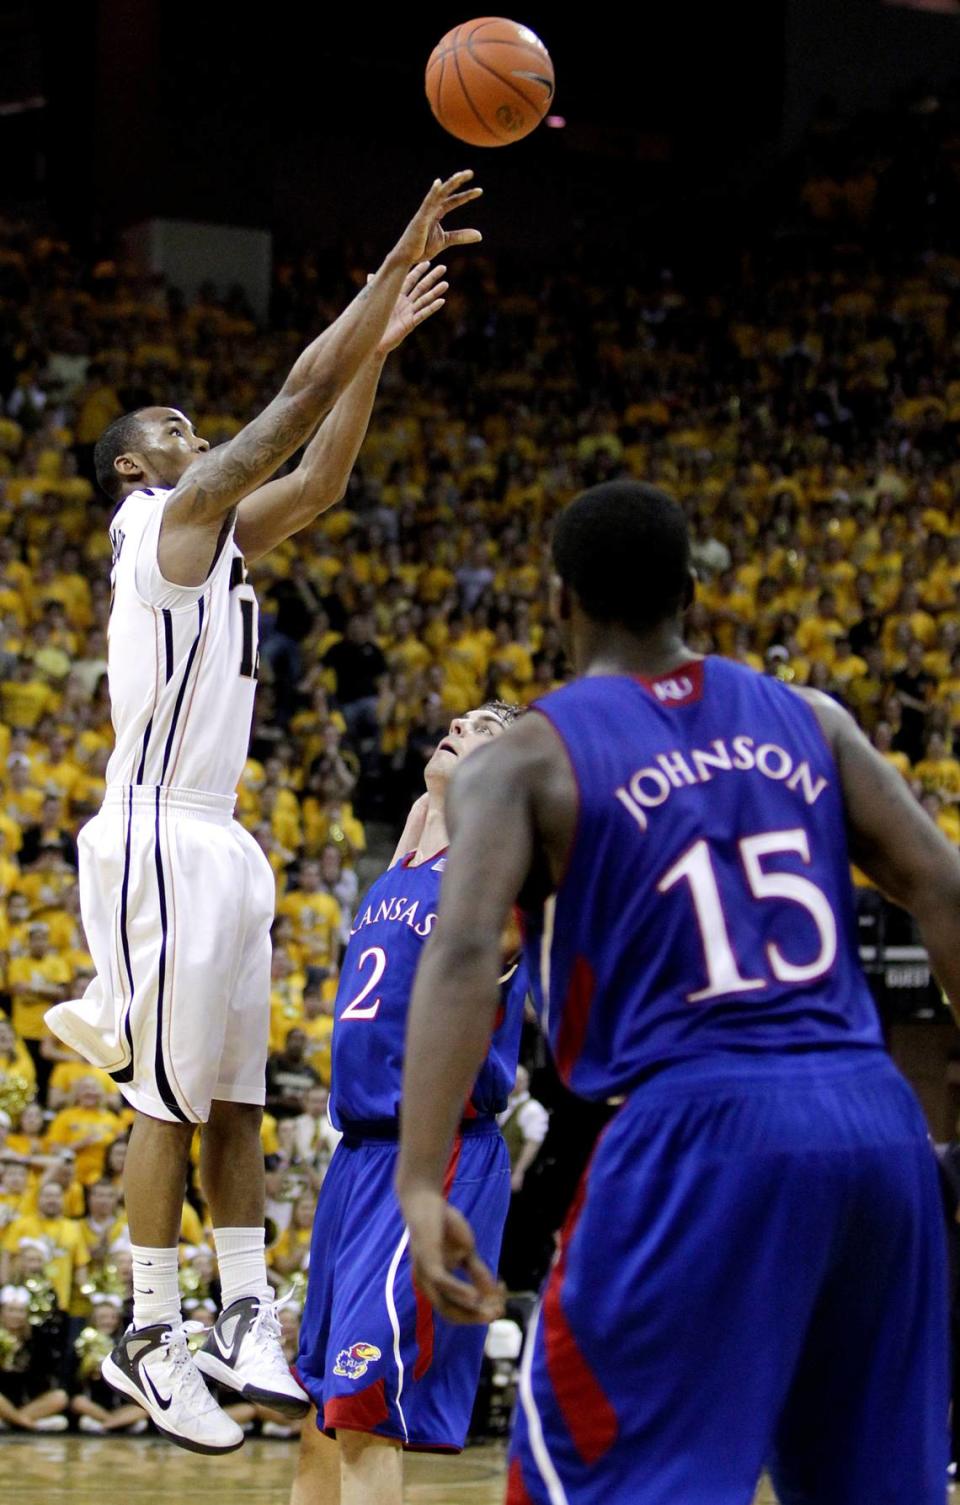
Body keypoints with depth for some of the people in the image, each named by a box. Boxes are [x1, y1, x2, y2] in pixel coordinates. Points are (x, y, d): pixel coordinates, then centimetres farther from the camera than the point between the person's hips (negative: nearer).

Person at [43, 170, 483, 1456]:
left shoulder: (222, 533, 18)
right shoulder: (170, 517, -6)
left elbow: (321, 472, 22)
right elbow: (295, 402, -11)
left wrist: (379, 345, 13)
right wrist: (391, 273, -9)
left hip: (219, 843, 9)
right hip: (159, 837, -9)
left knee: (234, 1098, 7)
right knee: (171, 1099, -6)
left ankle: (247, 1316, 8)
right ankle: (150, 1337, -1)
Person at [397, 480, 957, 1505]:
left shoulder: (525, 759, 3)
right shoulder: (808, 720, 16)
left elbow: (462, 950, -13)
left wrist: (421, 1188, -20)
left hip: (698, 1132, -5)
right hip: (877, 1124, 5)